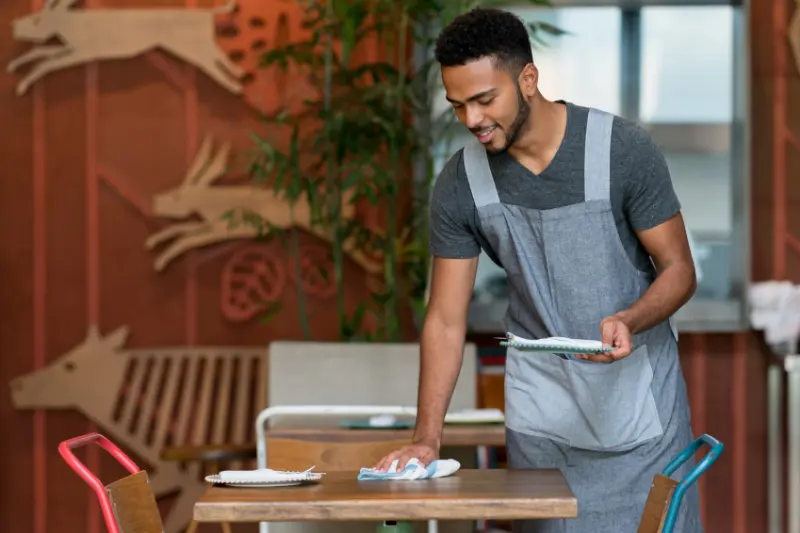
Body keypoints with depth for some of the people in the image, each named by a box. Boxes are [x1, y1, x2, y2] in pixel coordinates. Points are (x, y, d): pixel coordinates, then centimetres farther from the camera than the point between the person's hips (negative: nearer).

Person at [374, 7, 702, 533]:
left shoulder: (624, 149, -14)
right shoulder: (461, 184, -6)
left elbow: (678, 269, -7)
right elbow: (446, 320, -3)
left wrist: (629, 321, -29)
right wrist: (426, 438, -13)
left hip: (637, 395, -2)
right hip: (542, 418, 2)